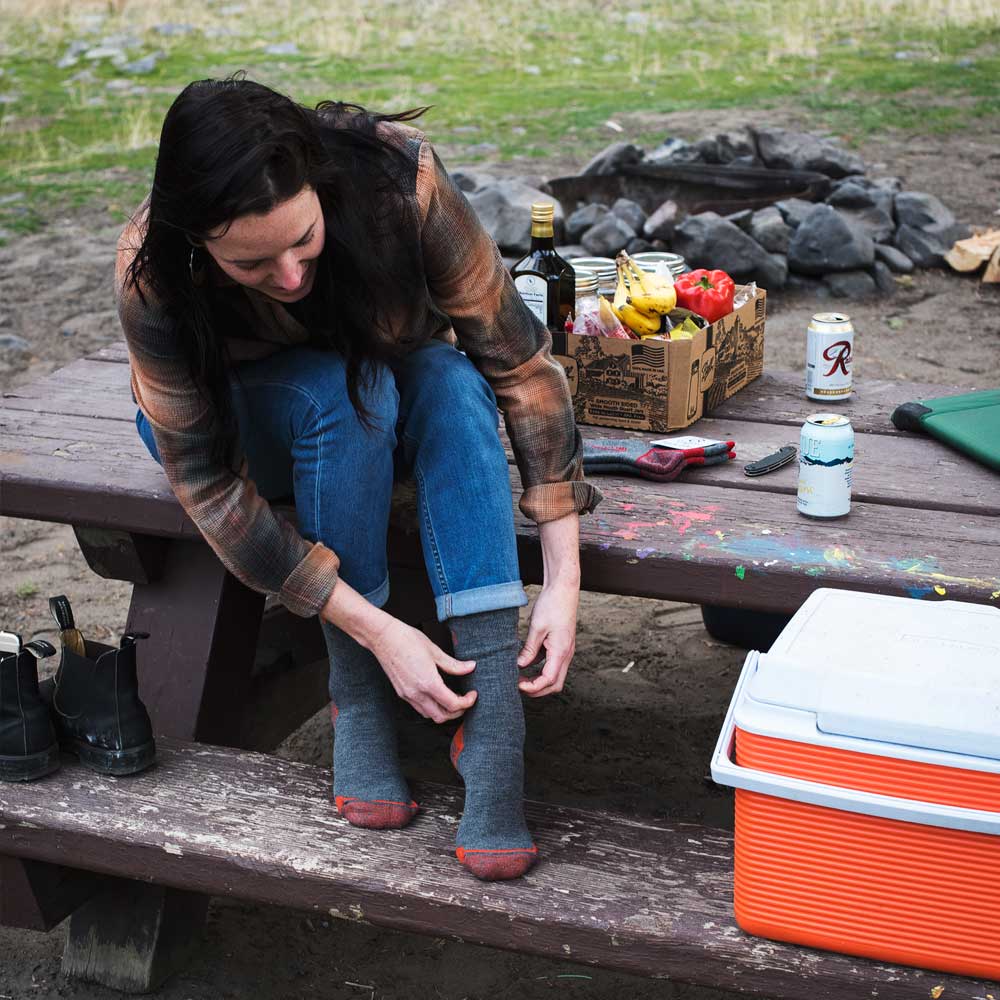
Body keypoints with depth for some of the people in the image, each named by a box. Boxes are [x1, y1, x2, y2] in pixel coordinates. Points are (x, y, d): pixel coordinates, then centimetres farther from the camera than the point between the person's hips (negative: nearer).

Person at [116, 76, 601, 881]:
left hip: (385, 406, 2)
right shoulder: (153, 278, -33)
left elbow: (521, 361, -29)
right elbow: (209, 488, -29)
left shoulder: (398, 178, -33)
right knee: (340, 393, -36)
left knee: (452, 380, -33)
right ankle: (357, 698, -23)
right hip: (235, 425, -1)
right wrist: (376, 630, -36)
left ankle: (493, 717, -38)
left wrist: (565, 580, -33)